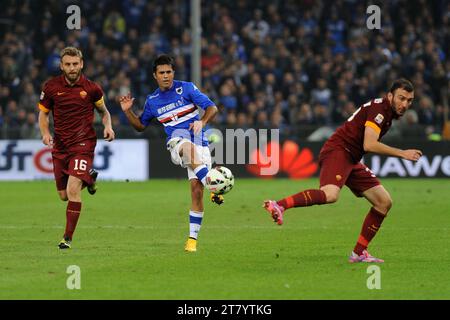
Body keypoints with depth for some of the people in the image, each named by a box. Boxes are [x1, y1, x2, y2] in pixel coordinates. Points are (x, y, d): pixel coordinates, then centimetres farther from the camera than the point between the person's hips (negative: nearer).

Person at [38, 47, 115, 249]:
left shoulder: (91, 88, -3)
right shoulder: (51, 87, 0)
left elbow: (104, 111, 12)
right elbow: (43, 113, 10)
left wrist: (108, 127, -8)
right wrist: (45, 133, -8)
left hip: (83, 143, -4)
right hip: (60, 146, 4)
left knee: (73, 190, -20)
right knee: (64, 196, 10)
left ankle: (68, 237, -13)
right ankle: (89, 177, 43)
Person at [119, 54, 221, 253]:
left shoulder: (186, 88, 4)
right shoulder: (152, 101, 14)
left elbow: (212, 107, -2)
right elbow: (141, 125, 27)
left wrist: (202, 122, -22)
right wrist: (127, 111, 10)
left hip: (200, 144, 0)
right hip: (176, 143, 1)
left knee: (197, 190, -11)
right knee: (189, 147, -39)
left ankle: (193, 238, -2)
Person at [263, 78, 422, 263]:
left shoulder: (389, 113, 18)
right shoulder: (378, 108, -12)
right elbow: (369, 145, -23)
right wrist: (402, 153, -18)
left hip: (351, 160, 10)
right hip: (337, 152, -10)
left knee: (384, 202, 6)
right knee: (330, 194, -37)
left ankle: (359, 253, 9)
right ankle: (279, 206, -40)